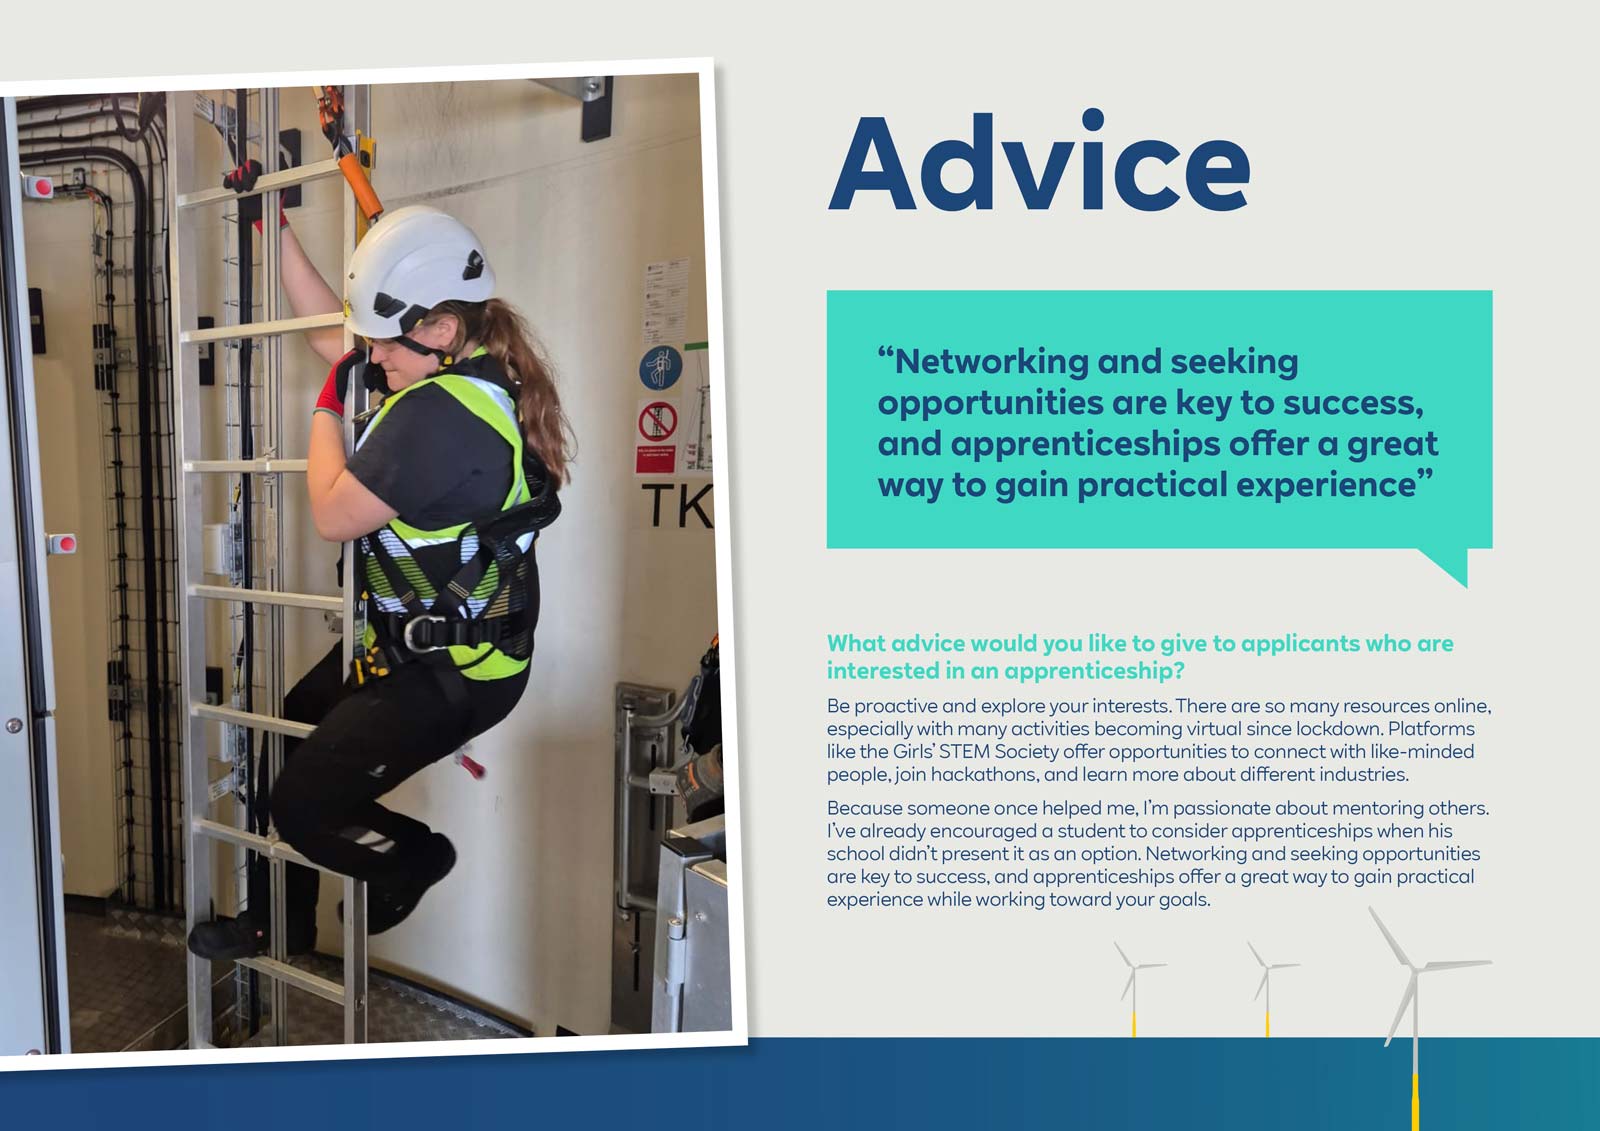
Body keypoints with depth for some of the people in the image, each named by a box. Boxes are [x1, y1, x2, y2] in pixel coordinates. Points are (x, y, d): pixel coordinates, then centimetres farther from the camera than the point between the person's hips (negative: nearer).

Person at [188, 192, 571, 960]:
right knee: (280, 746, 20)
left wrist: (326, 410, -6)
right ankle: (279, 922, 38)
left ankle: (418, 864, 22)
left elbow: (332, 516, -21)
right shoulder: (460, 372, 1)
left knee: (304, 804, -7)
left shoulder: (438, 414, -30)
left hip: (449, 674, -10)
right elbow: (328, 331, 15)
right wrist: (275, 228, 14)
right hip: (411, 639, 10)